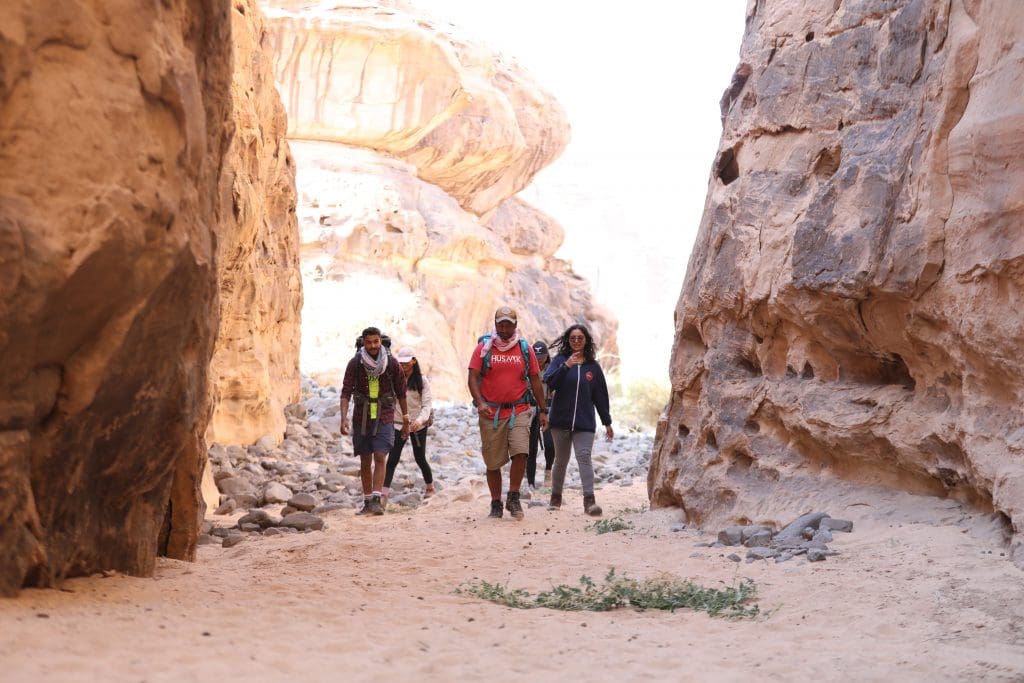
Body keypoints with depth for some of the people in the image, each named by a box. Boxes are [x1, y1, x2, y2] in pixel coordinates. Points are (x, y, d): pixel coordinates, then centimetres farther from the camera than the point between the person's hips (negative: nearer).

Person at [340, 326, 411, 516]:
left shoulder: (392, 363, -6)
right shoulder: (355, 363, -7)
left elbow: (401, 392, 4)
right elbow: (346, 392, -11)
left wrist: (405, 420, 9)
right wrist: (344, 418, -25)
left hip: (384, 417, -1)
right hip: (361, 417, 1)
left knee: (379, 457, -16)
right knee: (365, 461, 8)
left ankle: (376, 501, -19)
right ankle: (367, 503, 17)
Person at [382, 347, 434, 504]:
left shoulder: (421, 380, -4)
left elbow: (426, 404, -9)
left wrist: (420, 420, -27)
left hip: (418, 425, -1)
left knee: (420, 458, 10)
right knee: (392, 459, -9)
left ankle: (430, 487, 32)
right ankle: (384, 494, -12)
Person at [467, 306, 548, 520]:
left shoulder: (525, 349, 8)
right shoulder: (483, 348, 3)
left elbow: (535, 380, 13)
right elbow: (473, 378, -3)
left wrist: (543, 410, 10)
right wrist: (480, 402, -19)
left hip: (519, 411, 0)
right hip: (490, 413, 0)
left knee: (520, 452, -18)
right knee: (493, 462, 5)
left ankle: (513, 498, -3)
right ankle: (496, 504, 18)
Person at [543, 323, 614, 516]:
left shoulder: (593, 366, 7)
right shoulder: (560, 360, 3)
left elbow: (601, 395, 11)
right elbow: (549, 382, -13)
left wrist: (607, 422, 12)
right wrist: (566, 366, -26)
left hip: (585, 422, 0)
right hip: (560, 420, 0)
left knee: (584, 456, -15)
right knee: (561, 460, 11)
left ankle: (589, 499, -24)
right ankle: (556, 497, 26)